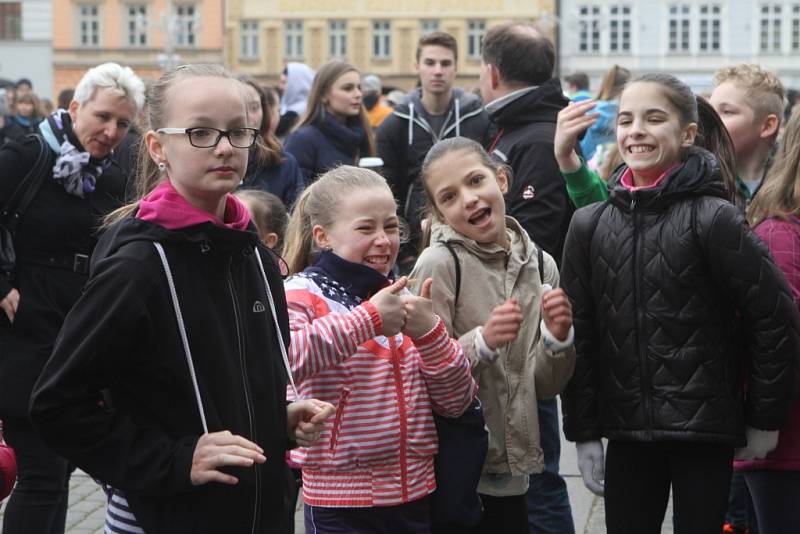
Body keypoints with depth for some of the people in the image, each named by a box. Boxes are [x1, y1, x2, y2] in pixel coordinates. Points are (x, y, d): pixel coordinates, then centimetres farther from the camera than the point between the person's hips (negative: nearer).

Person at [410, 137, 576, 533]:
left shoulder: (539, 264, 3)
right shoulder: (439, 264, -12)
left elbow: (545, 387, 7)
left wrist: (557, 339, -11)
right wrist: (482, 343, -27)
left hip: (510, 473, 5)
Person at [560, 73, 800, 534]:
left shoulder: (712, 219, -9)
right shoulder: (590, 224, 4)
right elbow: (578, 332, 6)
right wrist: (583, 431, 4)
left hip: (704, 430, -4)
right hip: (627, 431, 4)